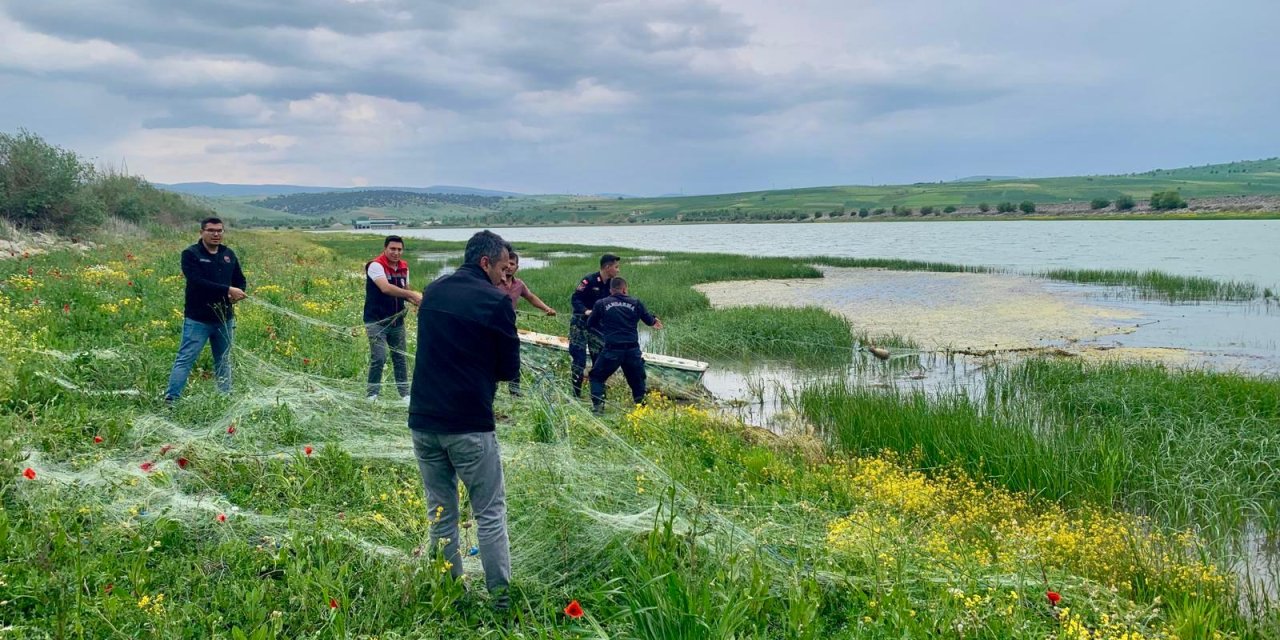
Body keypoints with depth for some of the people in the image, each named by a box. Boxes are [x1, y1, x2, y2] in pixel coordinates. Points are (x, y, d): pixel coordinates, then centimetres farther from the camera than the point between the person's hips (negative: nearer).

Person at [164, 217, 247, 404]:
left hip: (224, 318, 6)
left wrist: (238, 293, -6)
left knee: (224, 361, 15)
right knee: (185, 359, -7)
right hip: (198, 319, -5)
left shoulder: (229, 254, 10)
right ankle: (171, 399, -6)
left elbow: (240, 280, 18)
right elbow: (198, 282, -20)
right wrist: (228, 290, -25)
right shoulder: (191, 254, -7)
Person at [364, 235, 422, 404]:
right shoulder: (376, 265, -14)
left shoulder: (404, 267, 8)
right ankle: (372, 394, 4)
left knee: (400, 358, 10)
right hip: (376, 321, -6)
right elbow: (386, 288, -29)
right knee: (379, 358, -11)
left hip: (397, 321, 6)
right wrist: (413, 294, -36)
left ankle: (405, 394, 20)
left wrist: (416, 301, -5)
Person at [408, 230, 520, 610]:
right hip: (469, 425, -6)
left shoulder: (432, 293, 10)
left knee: (440, 513, 14)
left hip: (422, 420, 6)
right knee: (490, 513, 5)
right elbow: (510, 369, -4)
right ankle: (501, 597, 9)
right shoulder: (495, 302, -10)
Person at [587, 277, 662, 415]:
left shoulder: (601, 304, 4)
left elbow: (590, 324, 16)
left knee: (597, 377, 16)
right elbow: (650, 321, 15)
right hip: (632, 350, 1)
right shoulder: (635, 303, 6)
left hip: (612, 349, -1)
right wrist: (655, 320, 38)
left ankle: (598, 405, 3)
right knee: (637, 379, 20)